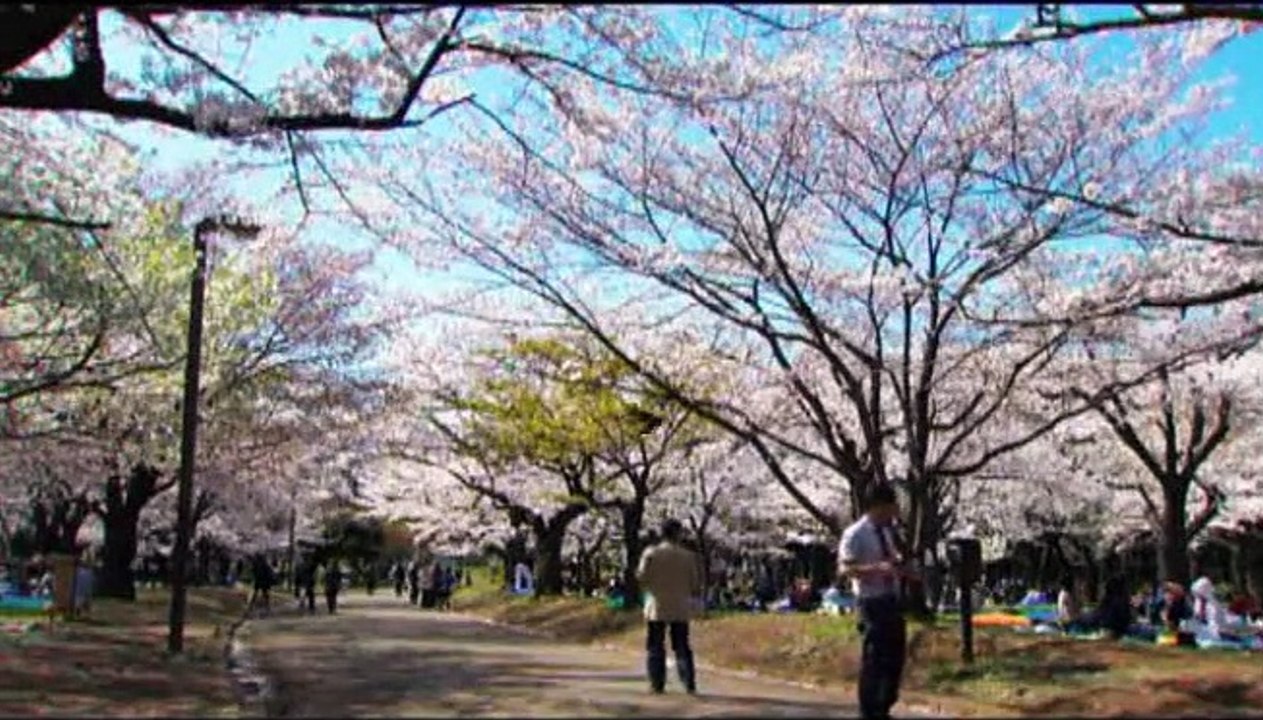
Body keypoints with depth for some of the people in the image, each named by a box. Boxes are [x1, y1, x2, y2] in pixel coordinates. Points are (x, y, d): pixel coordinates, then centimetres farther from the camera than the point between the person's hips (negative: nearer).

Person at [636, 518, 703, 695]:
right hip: (680, 609, 1)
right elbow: (694, 584, -1)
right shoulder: (688, 556, -3)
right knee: (682, 647, 8)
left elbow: (643, 579, -8)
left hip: (656, 608, -1)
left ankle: (657, 684, 4)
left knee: (655, 647, 7)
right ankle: (689, 685, 3)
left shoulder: (651, 554, -6)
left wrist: (637, 572, 13)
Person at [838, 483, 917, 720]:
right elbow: (844, 568, -21)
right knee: (873, 656, 0)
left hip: (892, 599, 8)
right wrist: (876, 568, -32)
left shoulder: (886, 530, 9)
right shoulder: (855, 534, -16)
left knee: (896, 654, 14)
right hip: (872, 601, -8)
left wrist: (900, 569, 3)